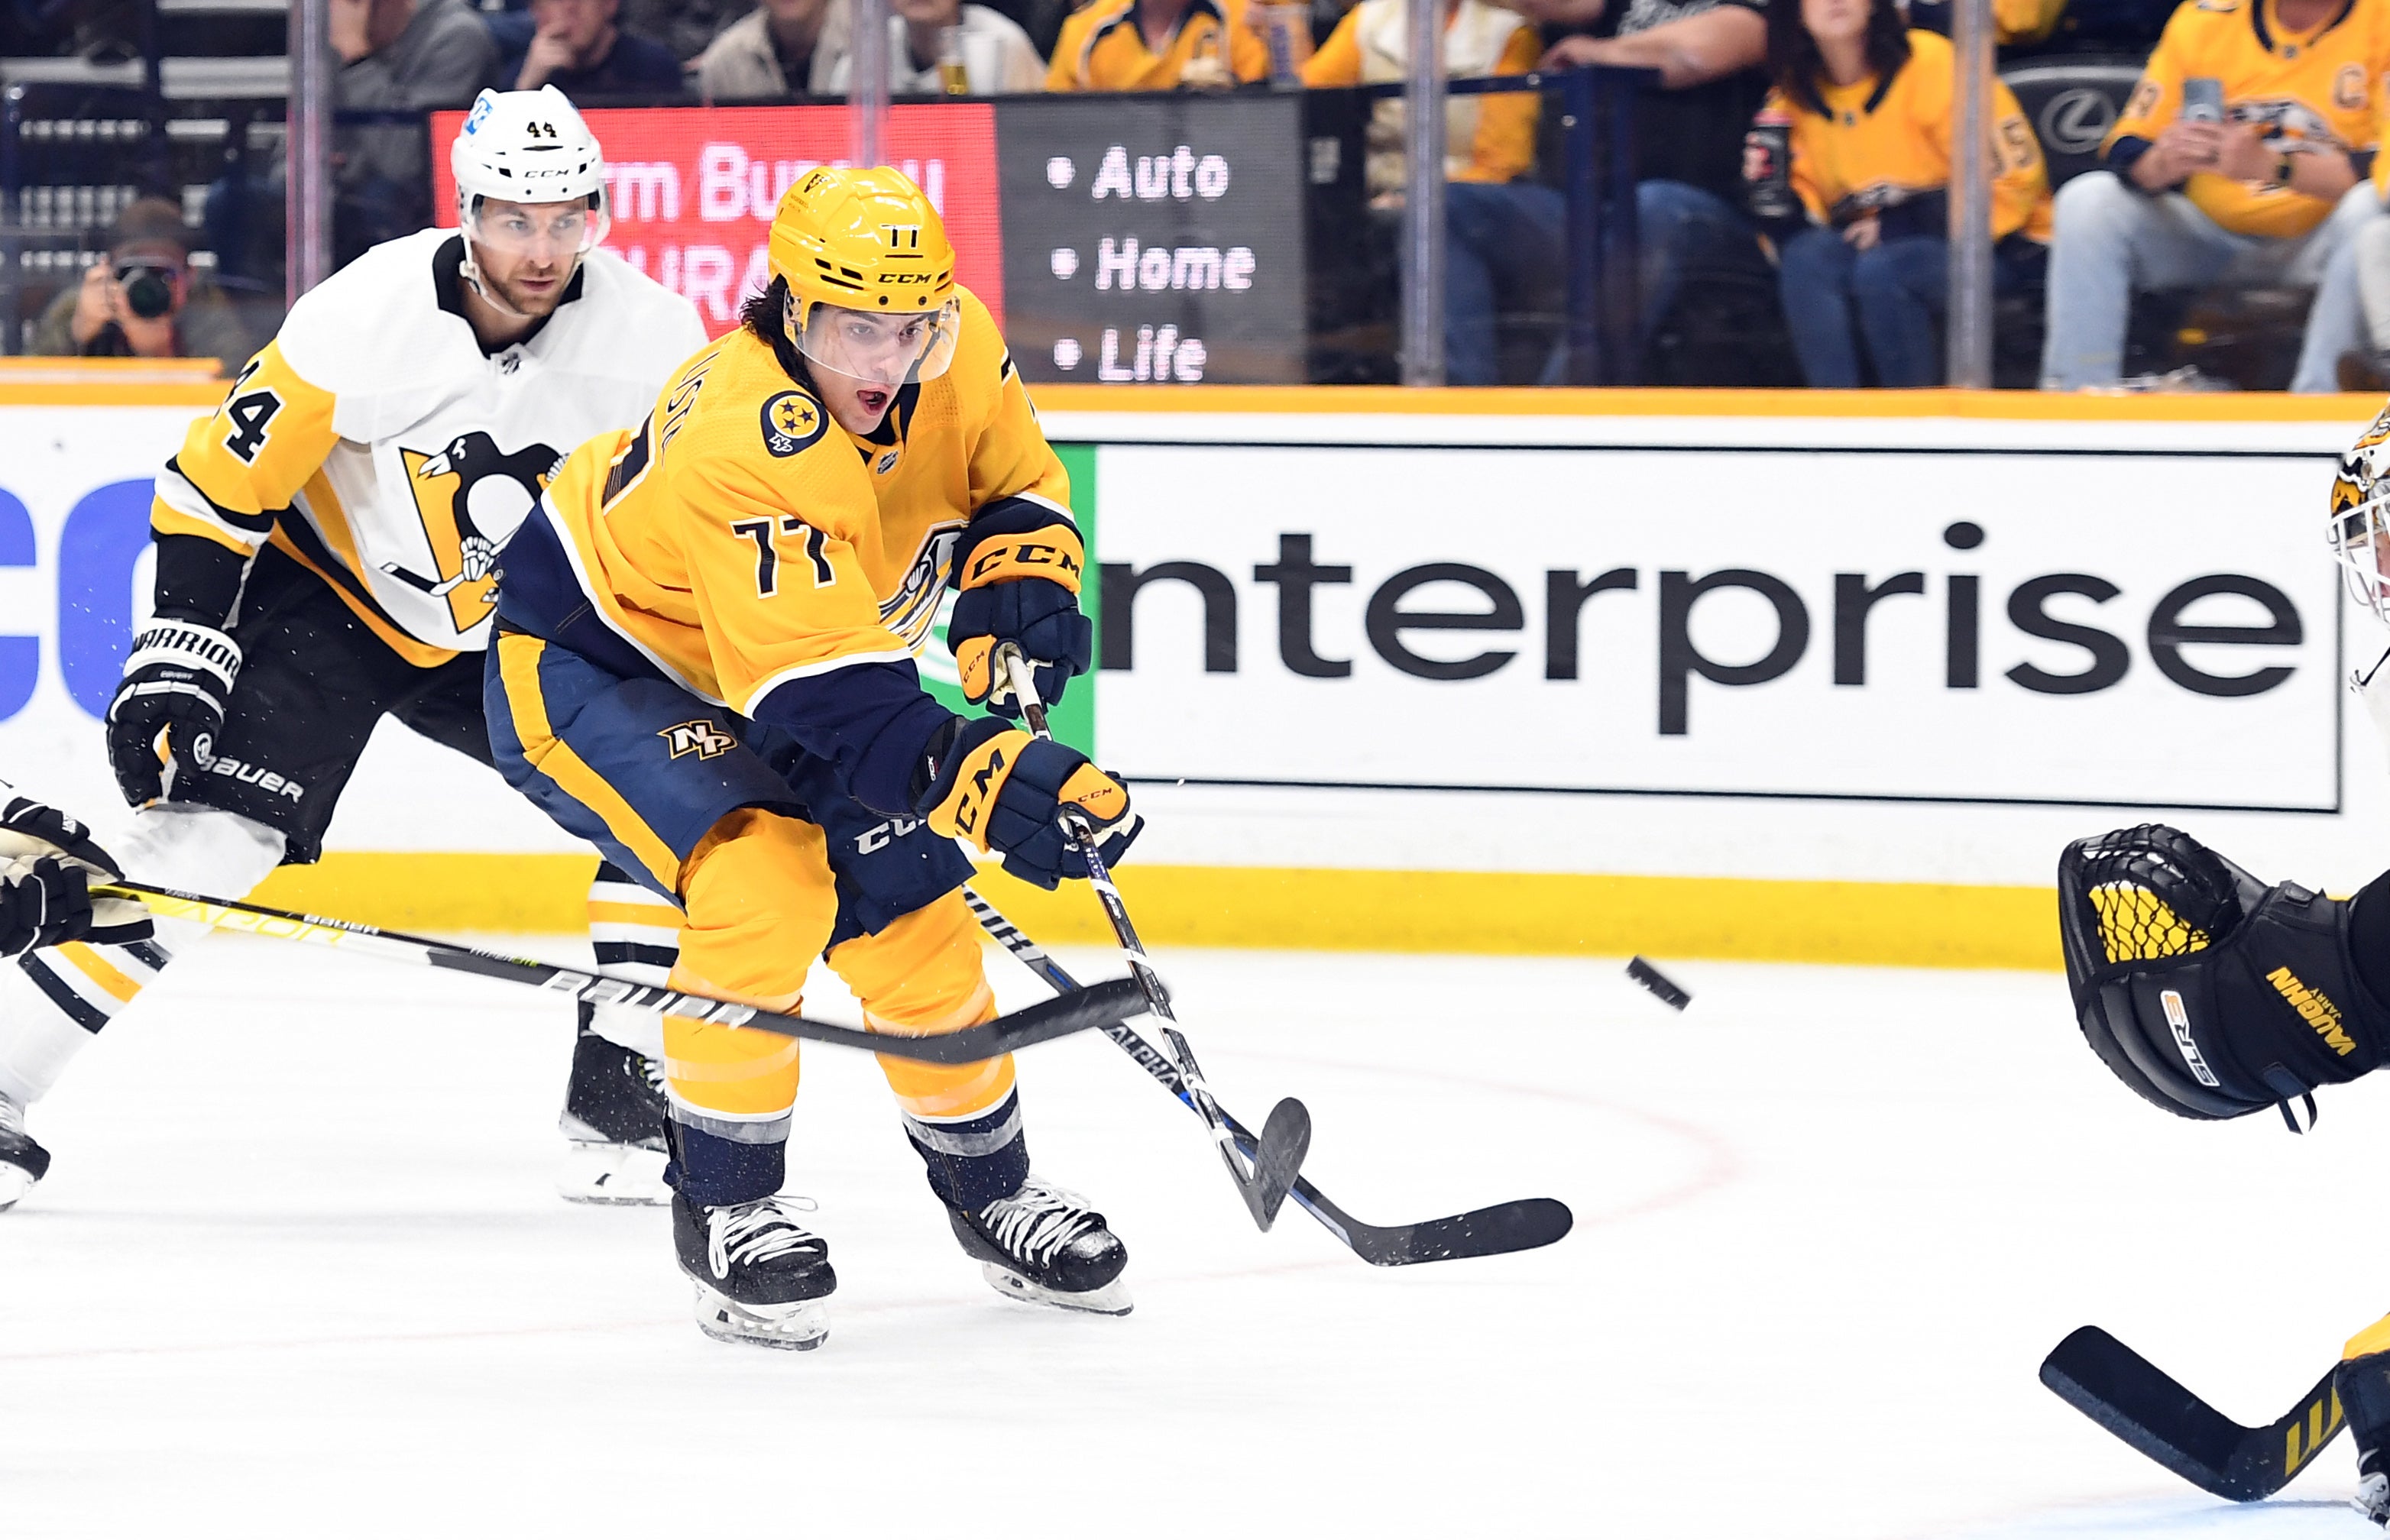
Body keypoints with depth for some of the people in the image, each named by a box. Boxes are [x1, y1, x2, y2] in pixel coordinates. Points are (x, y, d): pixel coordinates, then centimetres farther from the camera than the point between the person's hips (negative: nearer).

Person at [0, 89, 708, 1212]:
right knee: (203, 843, -20)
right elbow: (219, 484, -19)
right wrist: (179, 651, -23)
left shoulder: (653, 338, -18)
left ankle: (622, 1110, 6)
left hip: (511, 639, 4)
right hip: (326, 601, -4)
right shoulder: (367, 317, -26)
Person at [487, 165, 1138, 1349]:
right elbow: (828, 695, -43)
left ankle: (989, 1188, 27)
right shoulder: (742, 445, -39)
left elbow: (1019, 487, 6)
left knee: (911, 917, 4)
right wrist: (981, 779, -52)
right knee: (765, 886, -28)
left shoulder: (957, 350, -15)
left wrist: (1015, 588, -14)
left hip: (777, 676, 8)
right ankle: (725, 1205, -12)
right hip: (590, 663, -7)